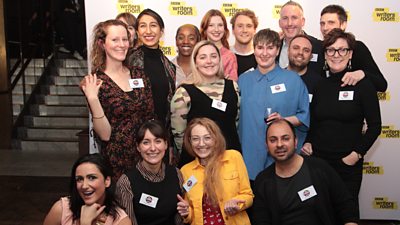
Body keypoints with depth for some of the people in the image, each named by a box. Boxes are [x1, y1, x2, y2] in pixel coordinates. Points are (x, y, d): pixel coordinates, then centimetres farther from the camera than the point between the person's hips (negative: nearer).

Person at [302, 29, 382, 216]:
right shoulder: (320, 86, 6)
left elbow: (375, 126, -4)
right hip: (317, 160, 3)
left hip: (348, 164, -3)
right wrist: (307, 142, 0)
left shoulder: (362, 85, -5)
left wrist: (357, 153, -11)